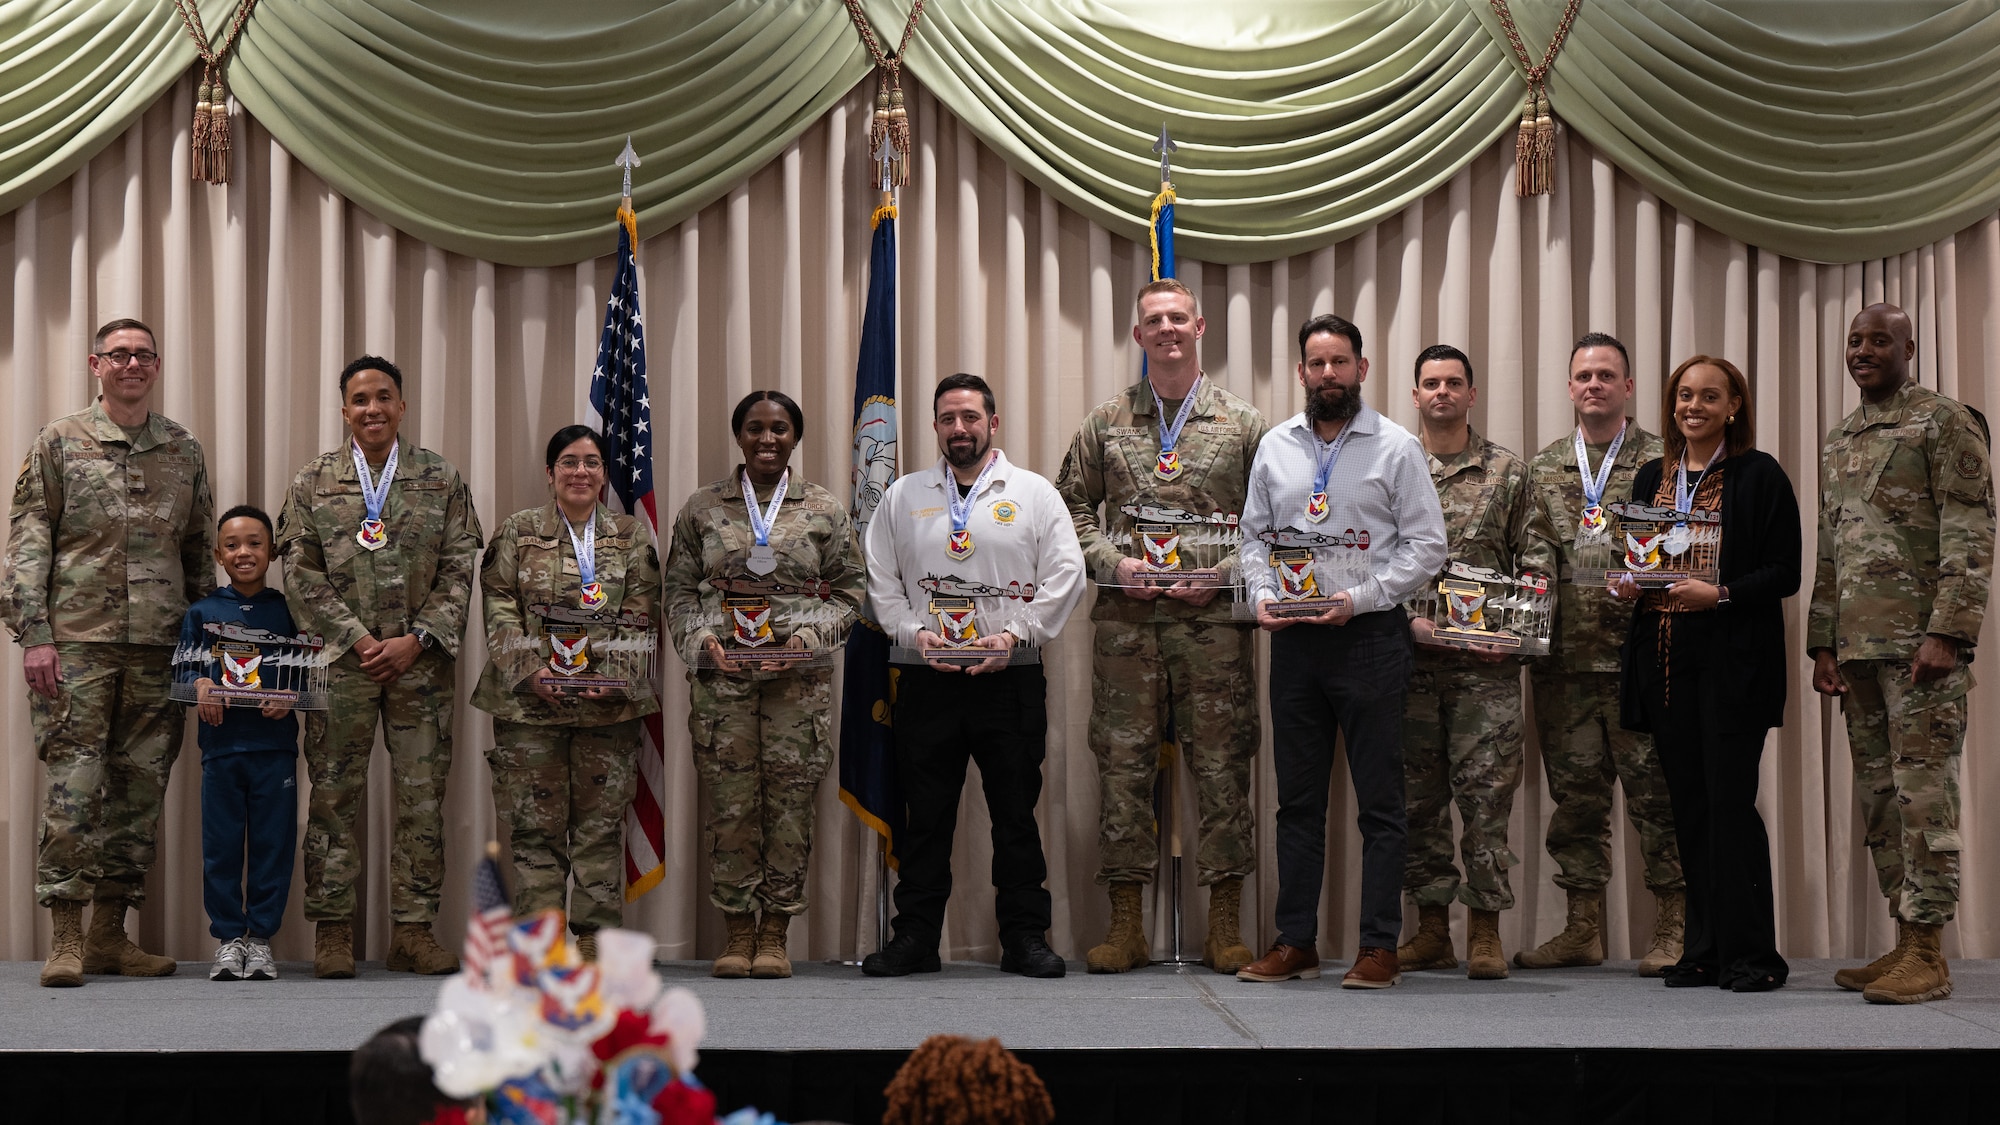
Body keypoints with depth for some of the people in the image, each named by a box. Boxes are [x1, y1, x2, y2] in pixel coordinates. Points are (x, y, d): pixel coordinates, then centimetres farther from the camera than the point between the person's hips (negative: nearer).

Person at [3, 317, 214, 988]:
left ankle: (109, 936, 11)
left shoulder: (183, 451, 13)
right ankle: (66, 939, -1)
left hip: (160, 648, 4)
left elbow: (199, 551, 17)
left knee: (140, 788, 4)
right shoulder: (59, 443, 4)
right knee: (74, 785, -7)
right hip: (77, 641, -3)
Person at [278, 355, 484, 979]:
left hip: (421, 663, 1)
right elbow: (302, 573, 2)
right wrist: (357, 638, -8)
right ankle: (332, 929, 9)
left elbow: (459, 570, 4)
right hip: (340, 664, 0)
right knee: (334, 798, 1)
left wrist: (416, 640, -7)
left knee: (422, 797, 1)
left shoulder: (441, 479, 8)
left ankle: (414, 929, 8)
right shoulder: (314, 481, 7)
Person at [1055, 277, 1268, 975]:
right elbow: (1070, 506, 13)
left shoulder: (1243, 424, 7)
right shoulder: (1106, 423, 11)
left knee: (1222, 766, -1)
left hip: (1214, 619, -1)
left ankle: (1224, 929, 6)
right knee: (1123, 764, 1)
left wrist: (1223, 573, -7)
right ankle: (1125, 927, 8)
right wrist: (1113, 563, -3)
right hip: (1126, 619, 1)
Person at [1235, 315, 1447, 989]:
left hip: (1370, 636, -4)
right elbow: (1255, 535, 16)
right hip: (1293, 639, 4)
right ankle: (1295, 943, 15)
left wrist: (1360, 597, -14)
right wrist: (1261, 595, -3)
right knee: (1298, 798, 9)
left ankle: (1379, 947, 4)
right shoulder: (1275, 447, 11)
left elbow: (1426, 544, -4)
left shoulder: (1395, 447, -1)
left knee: (1379, 800, -1)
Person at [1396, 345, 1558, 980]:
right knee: (1416, 795, 5)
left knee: (1487, 790, -5)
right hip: (1408, 657, 1)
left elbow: (1538, 557, 6)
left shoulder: (1507, 472, 9)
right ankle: (1431, 929, 13)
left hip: (1486, 661, -1)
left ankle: (1484, 931, 2)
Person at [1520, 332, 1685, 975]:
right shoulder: (1543, 469, 14)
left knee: (1657, 791, -3)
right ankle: (1582, 928, 14)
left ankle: (1674, 928, 5)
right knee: (1575, 795, 7)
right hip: (1565, 658, 3)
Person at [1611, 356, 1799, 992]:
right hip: (1665, 661, 6)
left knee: (1730, 800, -9)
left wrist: (1719, 594, -18)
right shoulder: (1652, 478, 16)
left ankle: (1750, 954, -2)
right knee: (1688, 803, 7)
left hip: (1733, 661, -6)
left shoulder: (1760, 476, -1)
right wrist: (1627, 585, 1)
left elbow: (1785, 574, -6)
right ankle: (1705, 949, 12)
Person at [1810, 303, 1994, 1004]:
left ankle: (1928, 956, -5)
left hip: (1921, 642, -7)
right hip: (1859, 645, 7)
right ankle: (1904, 941, 14)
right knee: (1877, 796, 8)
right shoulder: (1839, 442, 19)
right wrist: (1824, 645, 14)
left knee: (1922, 791, -7)